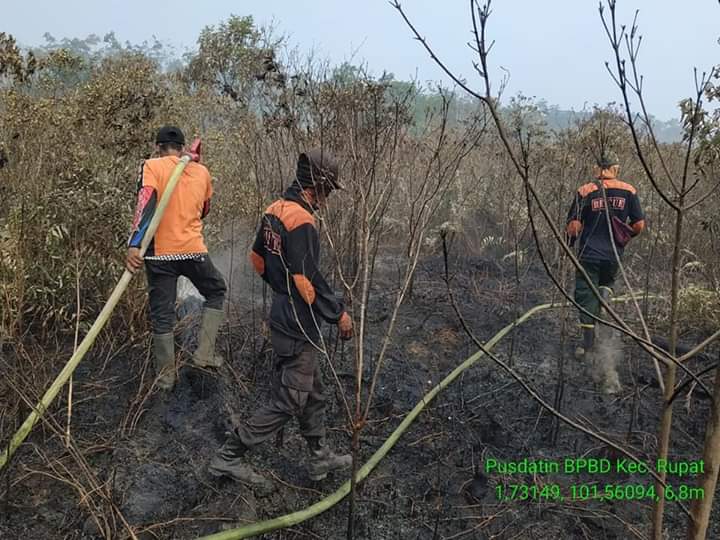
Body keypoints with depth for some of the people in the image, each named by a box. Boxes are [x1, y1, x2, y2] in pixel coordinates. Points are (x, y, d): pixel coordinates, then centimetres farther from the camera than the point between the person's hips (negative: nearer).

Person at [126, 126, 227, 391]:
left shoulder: (152, 166, -2)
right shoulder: (201, 171, 8)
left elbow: (146, 205, -17)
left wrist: (135, 244, -24)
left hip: (160, 253, -1)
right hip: (193, 250, 1)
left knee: (162, 315, 10)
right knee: (216, 292, 25)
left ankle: (165, 377, 18)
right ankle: (204, 353, 16)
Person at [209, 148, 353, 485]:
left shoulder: (275, 210, 5)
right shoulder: (301, 221, -24)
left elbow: (257, 258, 16)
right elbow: (308, 280, -26)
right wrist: (339, 314, -16)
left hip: (283, 316, 10)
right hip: (298, 327, -10)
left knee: (313, 392, 21)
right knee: (288, 402, 3)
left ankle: (320, 457, 35)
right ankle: (229, 457, 13)